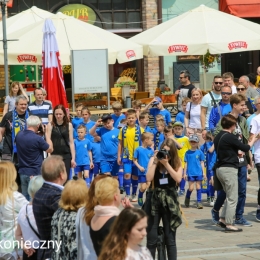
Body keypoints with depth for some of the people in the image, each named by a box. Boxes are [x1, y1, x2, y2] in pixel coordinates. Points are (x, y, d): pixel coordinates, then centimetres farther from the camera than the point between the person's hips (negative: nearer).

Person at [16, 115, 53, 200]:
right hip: (35, 173, -6)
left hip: (22, 172, 7)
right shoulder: (37, 139, -22)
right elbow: (50, 149, -5)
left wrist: (37, 133, 11)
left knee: (25, 198, 13)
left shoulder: (19, 135, -2)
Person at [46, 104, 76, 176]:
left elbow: (71, 142, 6)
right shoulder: (50, 125, 1)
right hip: (54, 155, -1)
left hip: (66, 155, 1)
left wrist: (73, 158, 2)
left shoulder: (69, 125, 5)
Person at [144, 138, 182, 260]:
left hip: (170, 200, 0)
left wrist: (166, 163, -17)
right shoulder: (153, 160, -2)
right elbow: (148, 178, -14)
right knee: (151, 238, 3)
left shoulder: (177, 162, 0)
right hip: (154, 199, 0)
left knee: (170, 238, 4)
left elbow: (178, 179, -15)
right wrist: (155, 162, -16)